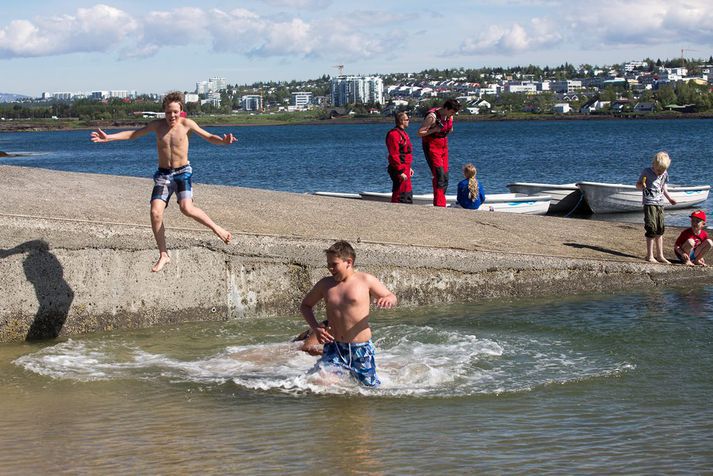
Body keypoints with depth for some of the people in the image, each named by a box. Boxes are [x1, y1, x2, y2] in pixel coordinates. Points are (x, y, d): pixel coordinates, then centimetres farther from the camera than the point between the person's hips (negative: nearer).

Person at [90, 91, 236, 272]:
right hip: (163, 174, 3)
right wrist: (109, 137, 3)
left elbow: (209, 137, -7)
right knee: (155, 212, -13)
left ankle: (217, 228, -5)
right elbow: (133, 134, 11)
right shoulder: (158, 125, 3)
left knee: (187, 208, -27)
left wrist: (223, 141, -29)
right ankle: (163, 255, -2)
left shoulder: (186, 124, -4)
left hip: (182, 172, -3)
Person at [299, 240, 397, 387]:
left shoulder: (365, 280, -2)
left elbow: (392, 297, 9)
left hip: (360, 348, -1)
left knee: (371, 388, 5)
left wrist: (388, 299, -18)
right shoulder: (325, 284, 4)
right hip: (333, 348, 2)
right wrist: (315, 328, 1)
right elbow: (305, 305, 19)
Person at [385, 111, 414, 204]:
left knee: (408, 195, 15)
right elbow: (394, 155, -22)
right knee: (399, 196, -8)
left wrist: (409, 167, 24)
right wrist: (400, 172, -23)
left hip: (404, 169, 11)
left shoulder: (402, 133, 17)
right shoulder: (394, 134, -17)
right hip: (399, 170, -11)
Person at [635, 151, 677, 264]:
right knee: (652, 229, -10)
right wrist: (642, 186, -24)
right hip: (649, 203, -6)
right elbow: (638, 185, -3)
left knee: (660, 230, 10)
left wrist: (669, 198, 16)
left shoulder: (665, 174, 8)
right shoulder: (646, 172, -8)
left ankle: (660, 255, 19)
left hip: (660, 204, 6)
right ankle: (650, 256, -5)